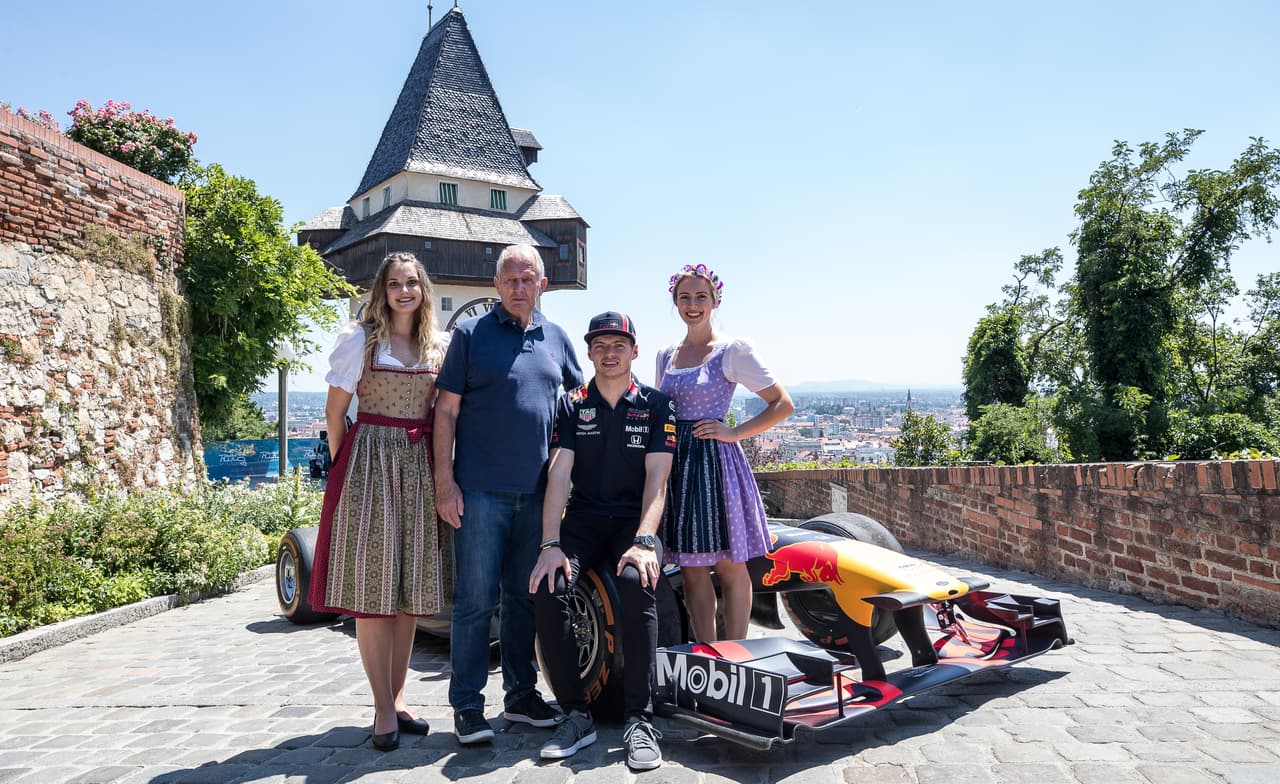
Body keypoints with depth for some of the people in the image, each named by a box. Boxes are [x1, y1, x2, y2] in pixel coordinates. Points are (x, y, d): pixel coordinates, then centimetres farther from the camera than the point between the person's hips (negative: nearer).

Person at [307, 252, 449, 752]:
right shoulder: (361, 338, 1)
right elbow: (335, 410, 1)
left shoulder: (440, 346, 11)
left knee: (411, 585, 7)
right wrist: (343, 466, 0)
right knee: (371, 583, -3)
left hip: (421, 466, 4)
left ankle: (398, 697, 19)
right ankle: (384, 709, 5)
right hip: (370, 462, -4)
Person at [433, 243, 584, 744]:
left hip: (537, 491, 4)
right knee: (476, 599, -1)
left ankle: (521, 694, 24)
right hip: (480, 490, -4)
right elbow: (446, 410, -1)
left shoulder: (556, 338, 12)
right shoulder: (471, 333, 2)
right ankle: (467, 707, 11)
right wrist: (444, 482, -8)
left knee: (525, 597, 12)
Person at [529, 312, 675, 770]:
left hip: (636, 520, -2)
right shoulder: (572, 406, 9)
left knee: (636, 582, -34)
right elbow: (558, 475, -3)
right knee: (549, 587, -27)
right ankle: (576, 715, -14)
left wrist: (643, 542, -23)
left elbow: (657, 478, -6)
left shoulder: (656, 405, 4)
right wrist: (550, 544, -16)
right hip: (583, 519, 2)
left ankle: (639, 719, -24)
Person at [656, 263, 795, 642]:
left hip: (715, 460, -5)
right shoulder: (665, 355, 14)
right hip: (673, 462, 6)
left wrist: (733, 432, -11)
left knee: (729, 567, 0)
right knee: (691, 568, 8)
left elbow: (782, 404, -4)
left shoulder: (733, 350, -3)